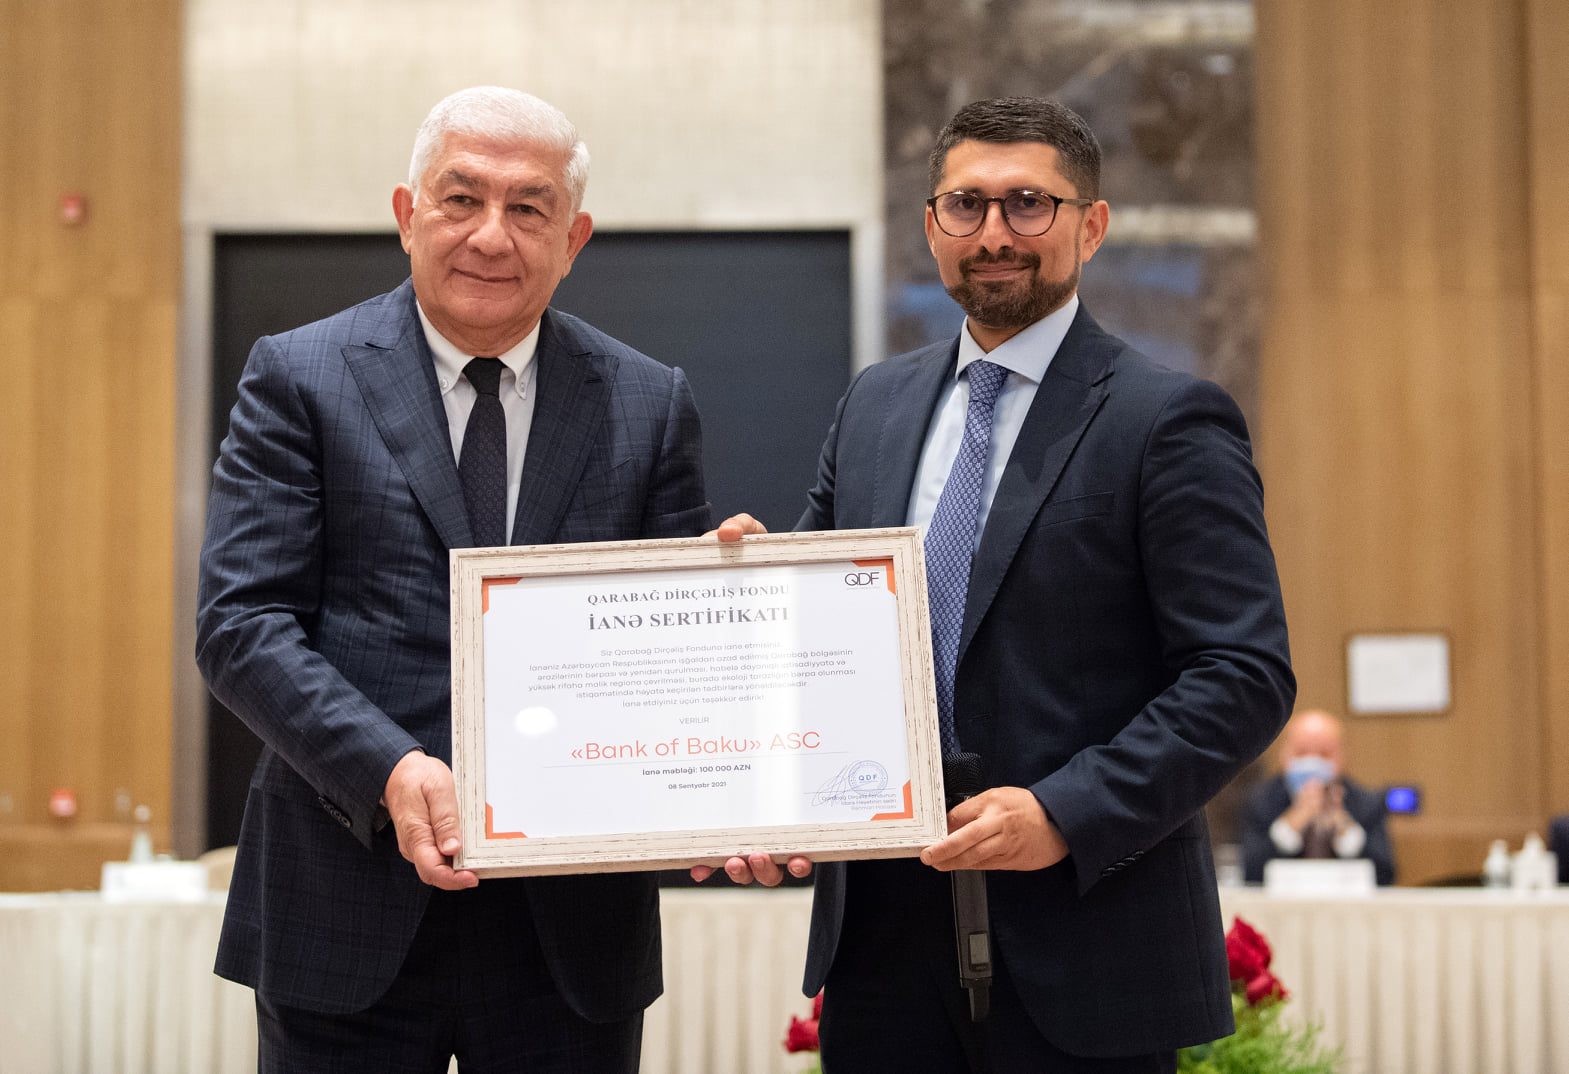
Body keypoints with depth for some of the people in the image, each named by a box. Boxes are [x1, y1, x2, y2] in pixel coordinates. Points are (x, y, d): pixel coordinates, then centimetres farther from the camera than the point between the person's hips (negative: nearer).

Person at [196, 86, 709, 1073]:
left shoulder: (651, 406, 7)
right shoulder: (300, 379, 1)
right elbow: (243, 623, -6)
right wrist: (388, 770, -22)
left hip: (576, 924, 2)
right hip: (350, 918, -2)